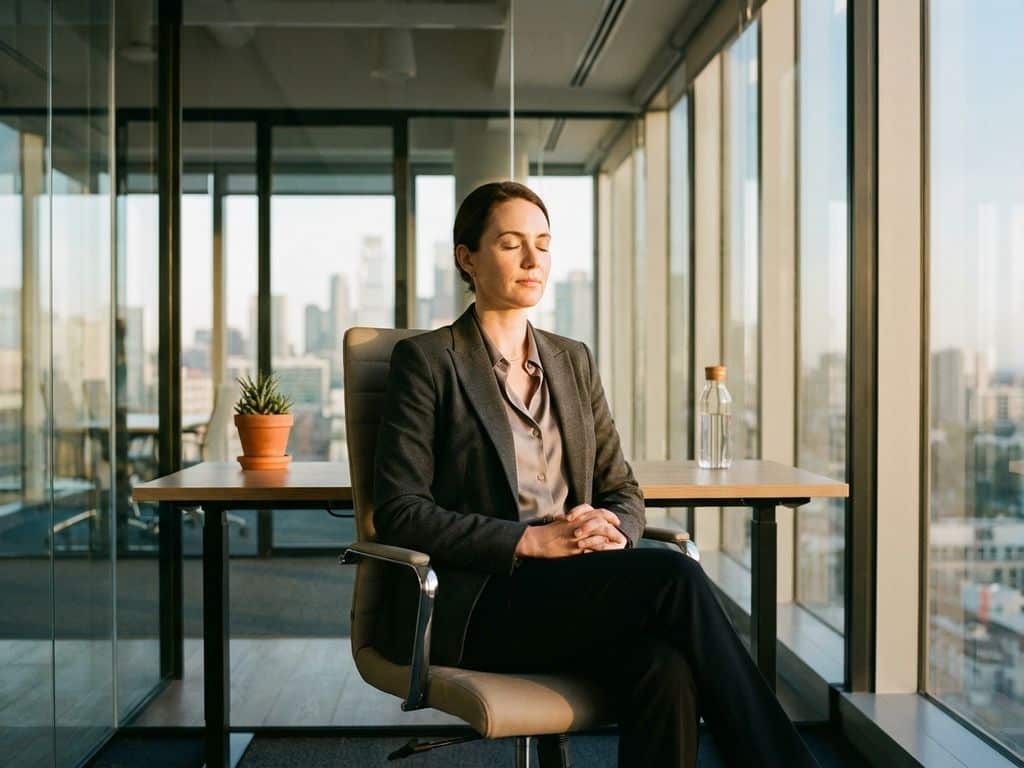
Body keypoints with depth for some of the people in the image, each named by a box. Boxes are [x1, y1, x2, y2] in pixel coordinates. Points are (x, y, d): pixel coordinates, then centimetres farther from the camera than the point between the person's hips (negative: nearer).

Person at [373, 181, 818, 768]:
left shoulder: (574, 361, 17)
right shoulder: (427, 360, 1)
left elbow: (622, 489, 16)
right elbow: (399, 511, -7)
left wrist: (612, 530, -9)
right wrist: (530, 540, -17)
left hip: (572, 596, 5)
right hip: (477, 604, -4)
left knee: (666, 670, -30)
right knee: (674, 576, -27)